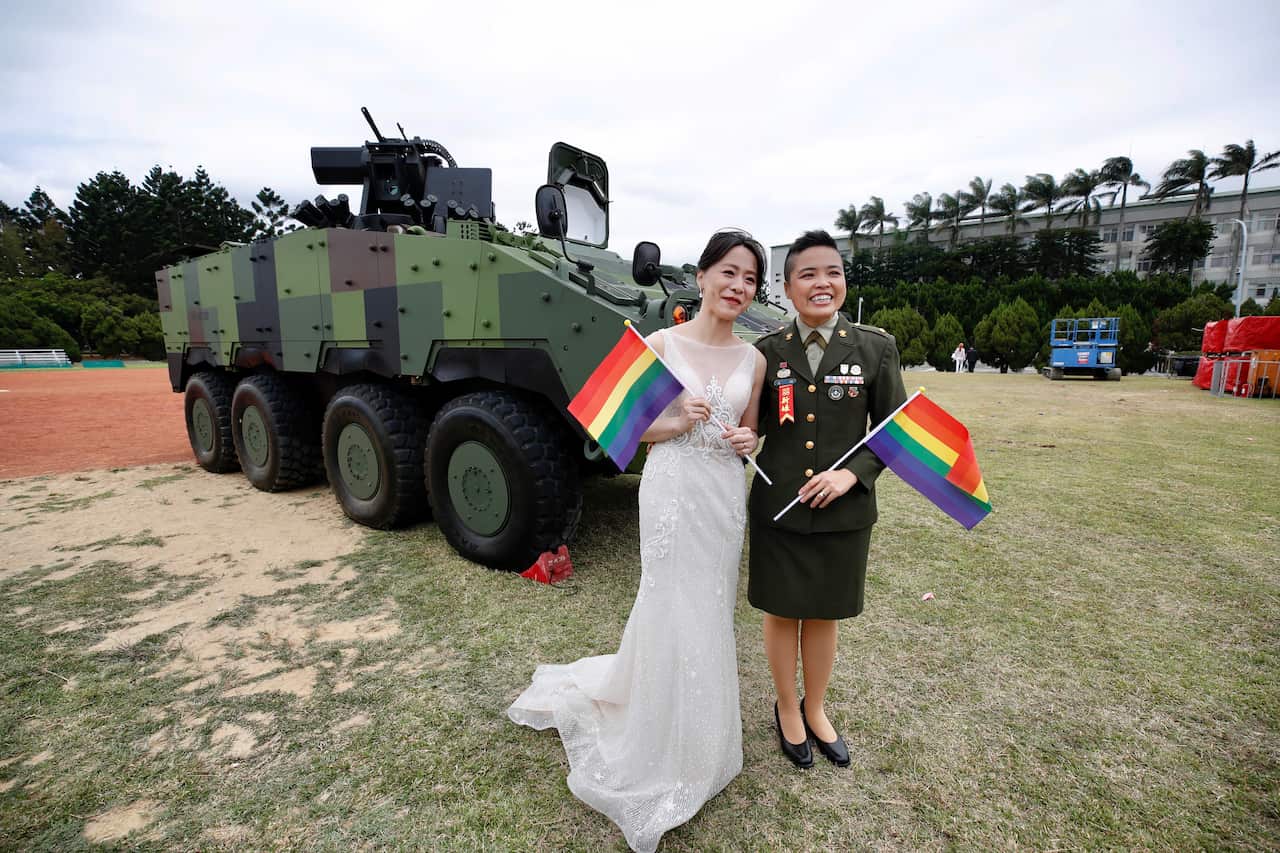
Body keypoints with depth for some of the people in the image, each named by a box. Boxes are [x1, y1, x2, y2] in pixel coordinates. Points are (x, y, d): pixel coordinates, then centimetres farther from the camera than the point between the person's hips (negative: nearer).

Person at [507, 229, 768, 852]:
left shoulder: (752, 360, 5)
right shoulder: (660, 345, -7)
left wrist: (746, 441, -7)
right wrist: (676, 423, -19)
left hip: (725, 495, 4)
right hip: (671, 491, -4)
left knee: (710, 609, 16)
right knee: (671, 609, 3)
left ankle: (700, 728, 43)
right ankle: (660, 746, 28)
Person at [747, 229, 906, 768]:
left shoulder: (875, 348, -3)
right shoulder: (766, 352, -3)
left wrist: (853, 473, -14)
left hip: (843, 512, 1)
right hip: (777, 508, 0)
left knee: (823, 615, 18)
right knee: (782, 613, 14)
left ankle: (815, 711, 43)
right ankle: (787, 710, 40)